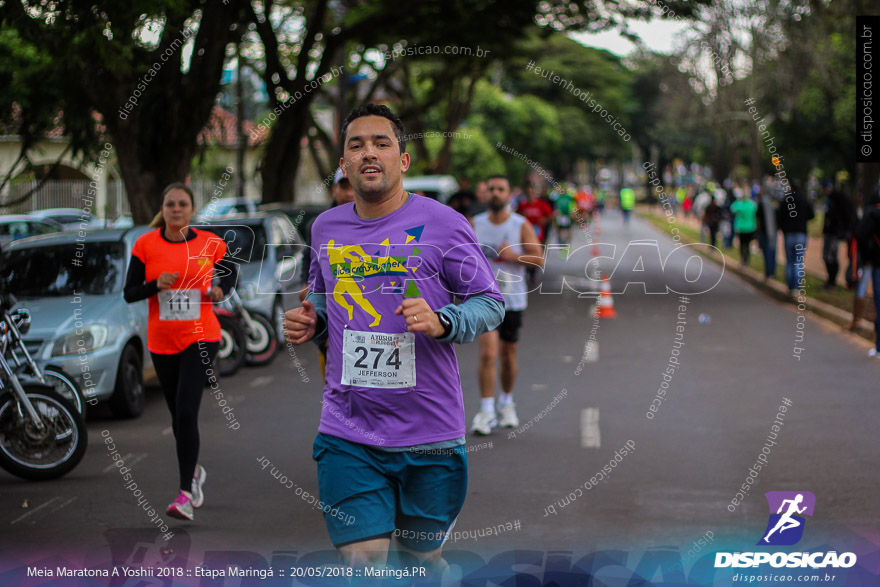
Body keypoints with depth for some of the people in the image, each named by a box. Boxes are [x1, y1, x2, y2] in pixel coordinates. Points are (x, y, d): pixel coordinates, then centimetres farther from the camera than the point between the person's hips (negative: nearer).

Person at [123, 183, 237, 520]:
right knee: (178, 415, 14)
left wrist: (220, 290, -4)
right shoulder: (145, 245, -2)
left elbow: (230, 272, 17)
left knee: (186, 412, -17)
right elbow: (129, 293, 0)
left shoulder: (210, 244, -2)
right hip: (162, 342, 3)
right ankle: (194, 471, 40)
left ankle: (185, 493, -15)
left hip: (200, 338, -3)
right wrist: (155, 285, -18)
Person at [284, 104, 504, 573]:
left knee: (424, 556, 13)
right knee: (363, 562, -10)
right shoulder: (326, 227, 8)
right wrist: (310, 321, 3)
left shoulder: (442, 224, -5)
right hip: (347, 433, 2)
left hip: (430, 433, -2)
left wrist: (441, 322, -20)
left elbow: (492, 302, -1)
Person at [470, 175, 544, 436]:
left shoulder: (522, 225, -2)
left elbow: (538, 259, -5)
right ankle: (486, 411, -11)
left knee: (508, 355, 12)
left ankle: (507, 402, 34)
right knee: (488, 353, -15)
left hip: (513, 299, 1)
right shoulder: (475, 224, 2)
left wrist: (513, 256, -20)